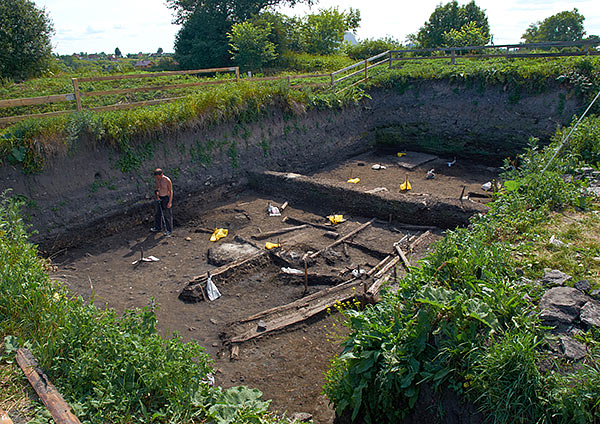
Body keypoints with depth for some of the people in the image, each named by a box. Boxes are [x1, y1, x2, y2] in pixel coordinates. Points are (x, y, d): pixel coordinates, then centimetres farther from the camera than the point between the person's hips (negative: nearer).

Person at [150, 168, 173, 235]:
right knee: (157, 213, 17)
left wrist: (170, 202, -16)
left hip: (166, 198, -7)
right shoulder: (156, 178, -5)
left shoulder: (167, 180, -23)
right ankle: (158, 227, 35)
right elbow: (157, 187, 9)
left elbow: (171, 191, -15)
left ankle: (169, 230, 18)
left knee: (167, 214, 4)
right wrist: (157, 195, -8)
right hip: (159, 198, 7)